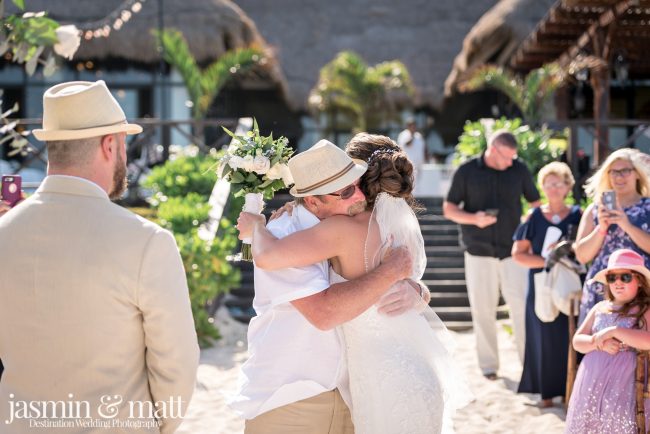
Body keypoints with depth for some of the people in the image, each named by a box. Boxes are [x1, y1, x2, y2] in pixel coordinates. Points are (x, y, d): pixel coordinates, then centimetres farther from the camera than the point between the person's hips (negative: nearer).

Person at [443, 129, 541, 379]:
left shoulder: (519, 170, 3)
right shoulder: (467, 171, -1)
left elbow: (535, 204, 12)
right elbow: (449, 209, 3)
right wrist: (474, 219, -15)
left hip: (512, 251, 0)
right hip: (478, 252, 0)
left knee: (522, 306, -9)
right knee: (483, 310, 4)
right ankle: (488, 364, 15)